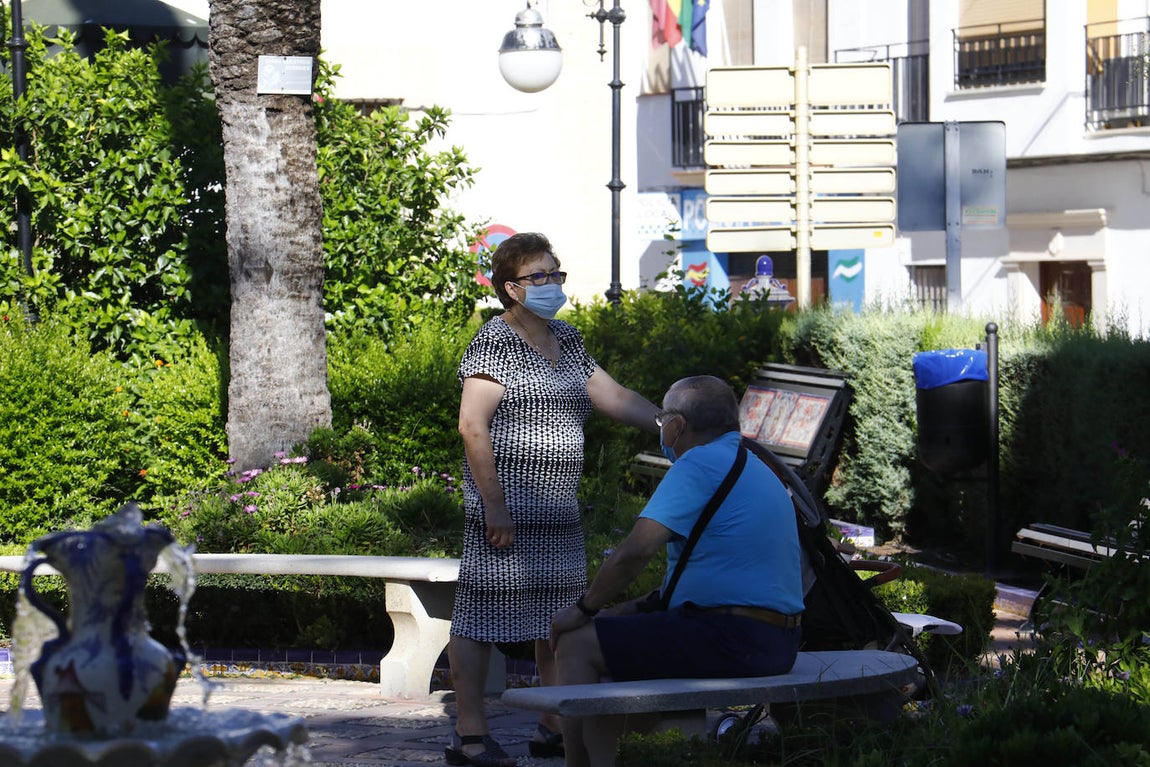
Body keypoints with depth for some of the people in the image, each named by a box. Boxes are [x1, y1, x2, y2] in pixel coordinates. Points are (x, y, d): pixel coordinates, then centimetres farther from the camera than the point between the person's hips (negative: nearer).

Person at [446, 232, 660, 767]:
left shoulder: (566, 341, 15)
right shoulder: (495, 342, -10)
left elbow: (615, 398, 19)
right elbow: (472, 426, -15)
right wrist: (494, 503, -20)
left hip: (559, 510, 9)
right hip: (509, 506, -9)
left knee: (560, 619, 11)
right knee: (481, 615, -5)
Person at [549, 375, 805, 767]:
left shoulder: (699, 464, -12)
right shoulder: (755, 468, 20)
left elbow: (635, 551, -20)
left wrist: (584, 609, -5)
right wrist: (635, 608, 20)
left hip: (727, 641, -10)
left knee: (576, 646, -3)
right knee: (608, 631, 24)